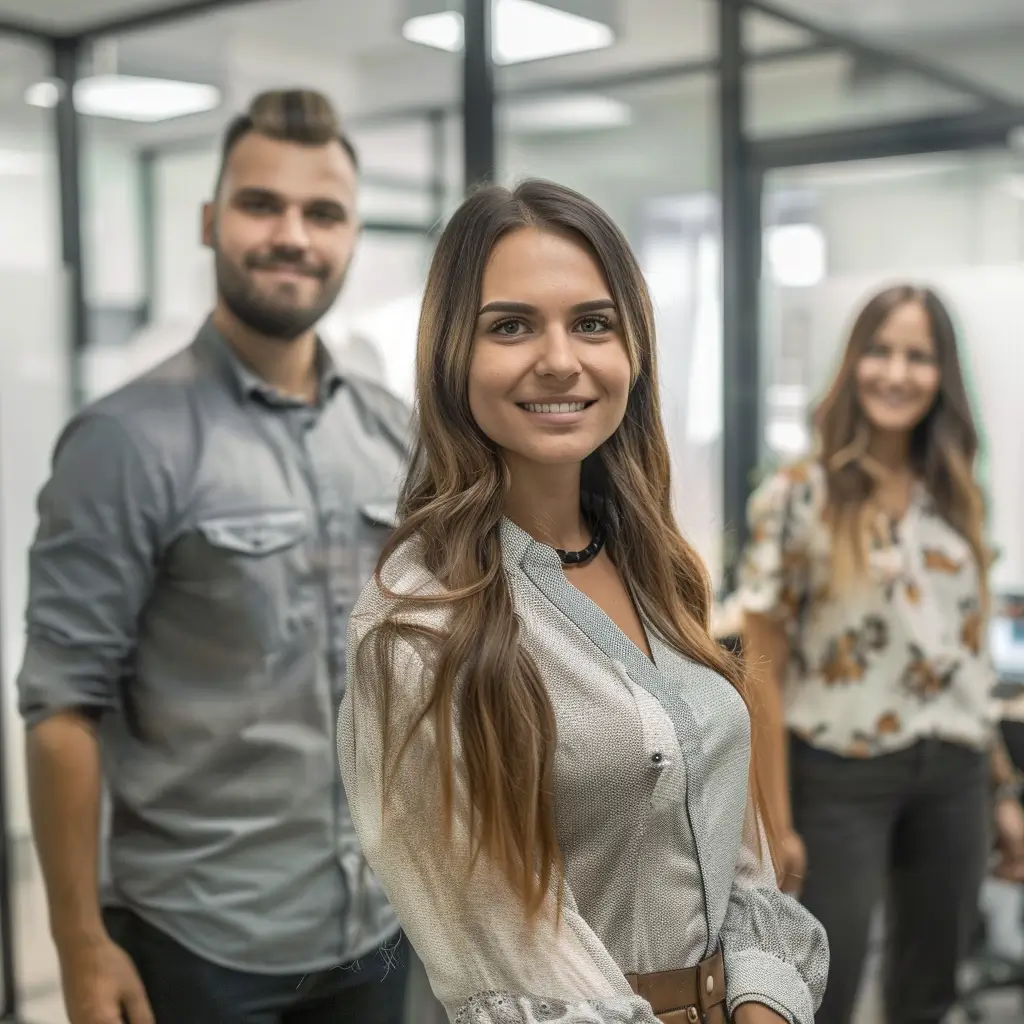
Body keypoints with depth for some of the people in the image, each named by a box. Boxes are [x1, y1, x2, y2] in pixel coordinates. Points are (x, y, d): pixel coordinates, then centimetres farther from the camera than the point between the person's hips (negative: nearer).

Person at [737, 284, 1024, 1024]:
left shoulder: (956, 499, 7)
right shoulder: (796, 496, -10)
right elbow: (765, 669, -9)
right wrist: (776, 818, -11)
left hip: (953, 775, 5)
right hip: (842, 778, -5)